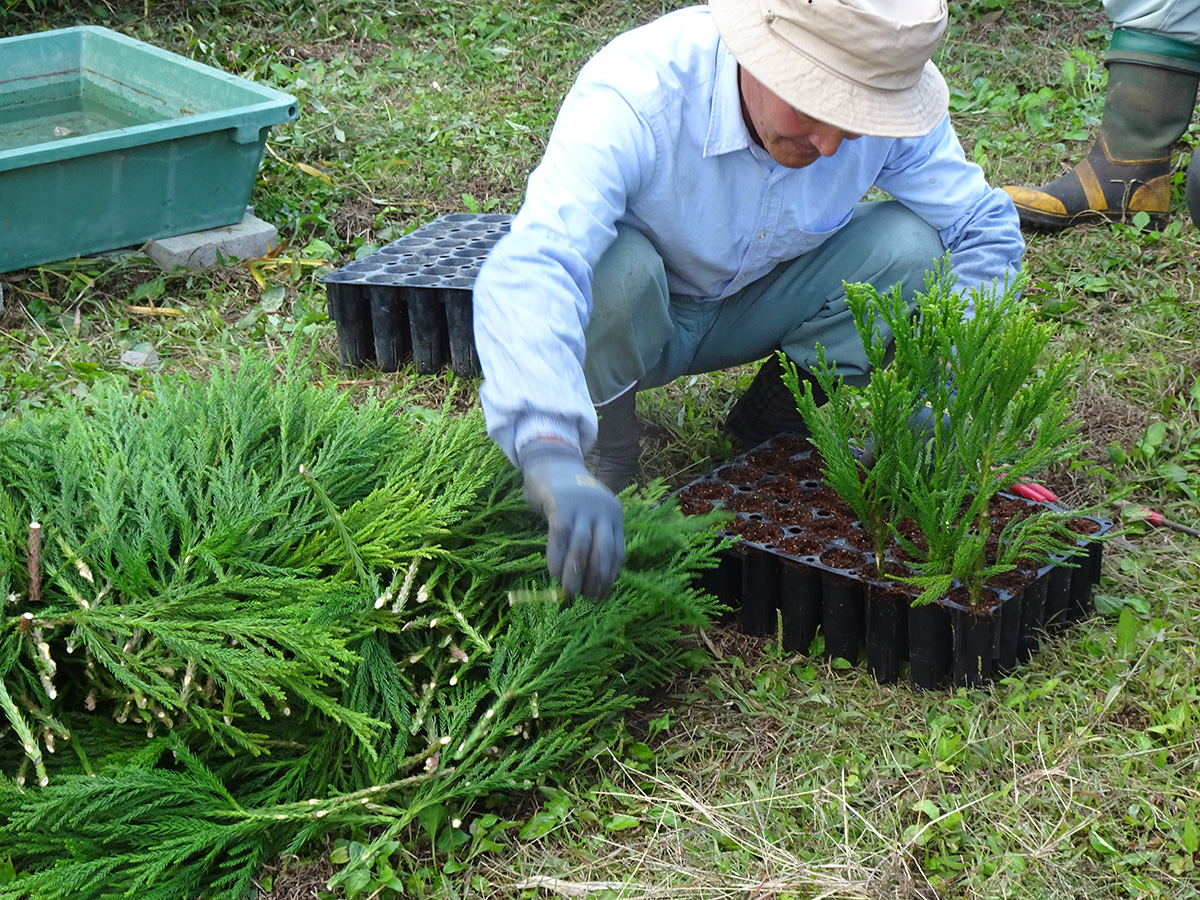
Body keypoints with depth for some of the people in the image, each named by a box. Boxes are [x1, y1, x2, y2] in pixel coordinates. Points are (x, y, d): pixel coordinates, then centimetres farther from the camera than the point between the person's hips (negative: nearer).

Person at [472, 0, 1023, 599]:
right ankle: (606, 446, -8)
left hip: (756, 307, 3)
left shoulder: (887, 102, -23)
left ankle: (775, 413, 2)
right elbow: (525, 271, -51)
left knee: (912, 246, -21)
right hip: (641, 322, -3)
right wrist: (553, 457, -67)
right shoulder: (635, 94, -38)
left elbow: (987, 230, -10)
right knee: (613, 264, -37)